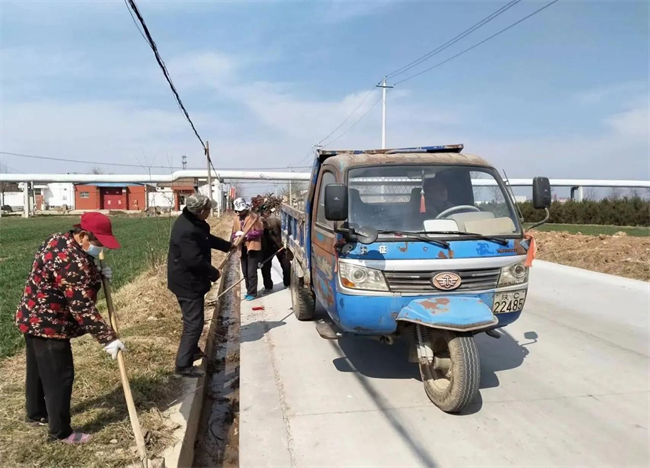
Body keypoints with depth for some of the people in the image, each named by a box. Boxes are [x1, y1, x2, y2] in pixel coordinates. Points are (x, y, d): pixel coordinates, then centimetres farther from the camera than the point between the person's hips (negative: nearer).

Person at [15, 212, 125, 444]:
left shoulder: (60, 240, 1)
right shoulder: (71, 261, -30)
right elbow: (82, 307, -30)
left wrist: (97, 274, -3)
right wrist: (108, 338, -26)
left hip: (34, 318, 10)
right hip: (49, 324, -10)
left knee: (37, 370, 24)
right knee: (59, 377, 2)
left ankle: (36, 414, 43)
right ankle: (61, 432, 15)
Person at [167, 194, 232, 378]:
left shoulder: (193, 221, 4)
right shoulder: (187, 230, -30)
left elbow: (208, 238, 22)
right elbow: (195, 260, -30)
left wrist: (228, 246, 28)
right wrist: (214, 273, -15)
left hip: (188, 279, 11)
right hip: (187, 281, -11)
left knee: (192, 319, 25)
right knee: (194, 323, -5)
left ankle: (192, 350, 43)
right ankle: (183, 365, 3)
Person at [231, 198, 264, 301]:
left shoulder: (254, 217, -10)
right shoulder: (236, 219, 8)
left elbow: (260, 231, -13)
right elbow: (234, 232, 13)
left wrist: (246, 235, -21)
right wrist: (236, 238, -10)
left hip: (252, 247, -6)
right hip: (243, 248, 6)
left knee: (251, 272, -5)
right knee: (245, 272, 14)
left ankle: (252, 293, 5)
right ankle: (249, 291, 28)